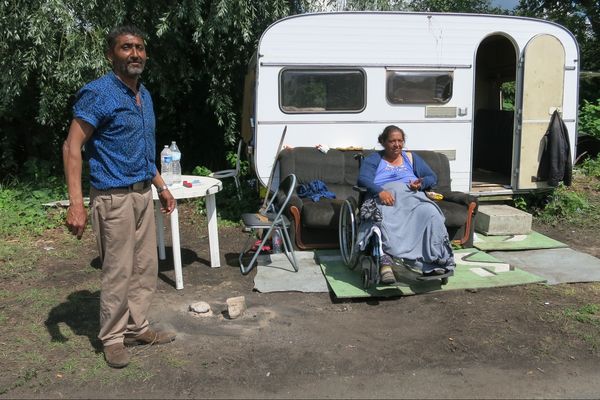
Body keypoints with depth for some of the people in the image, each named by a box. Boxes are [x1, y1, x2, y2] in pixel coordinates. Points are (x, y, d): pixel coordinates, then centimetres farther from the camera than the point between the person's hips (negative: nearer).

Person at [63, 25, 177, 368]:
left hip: (143, 194, 8)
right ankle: (113, 338, 16)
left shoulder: (145, 96, 12)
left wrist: (161, 187, 20)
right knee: (118, 272, 0)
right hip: (114, 198, -8)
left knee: (146, 267, 12)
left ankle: (137, 327, 26)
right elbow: (72, 147, -16)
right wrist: (76, 203, -24)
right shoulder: (98, 93, -13)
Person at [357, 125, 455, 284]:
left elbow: (432, 177, 23)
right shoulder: (374, 159, 19)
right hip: (386, 198, -2)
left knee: (431, 214, -32)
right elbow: (363, 179, 0)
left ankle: (435, 259, -34)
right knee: (381, 219, -40)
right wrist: (380, 191, -20)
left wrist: (421, 183, -2)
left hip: (412, 197, 3)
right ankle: (384, 261, -51)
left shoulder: (411, 158, 30)